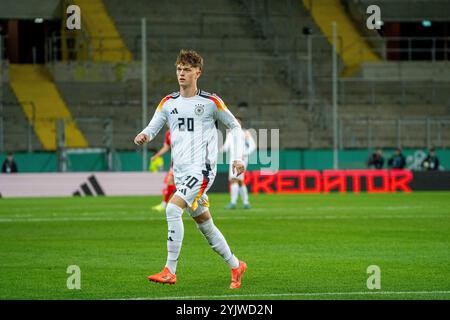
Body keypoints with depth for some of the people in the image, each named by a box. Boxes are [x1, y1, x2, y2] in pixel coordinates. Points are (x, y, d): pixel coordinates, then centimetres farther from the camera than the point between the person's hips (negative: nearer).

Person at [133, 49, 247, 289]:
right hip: (180, 172, 6)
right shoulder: (168, 103, 10)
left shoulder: (210, 102, -3)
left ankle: (170, 271, -22)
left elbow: (235, 127, 8)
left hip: (201, 169, -6)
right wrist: (143, 136, -16)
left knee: (172, 209, -24)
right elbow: (152, 129, 8)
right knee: (204, 224, 12)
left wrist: (238, 157, -3)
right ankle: (236, 266, 29)